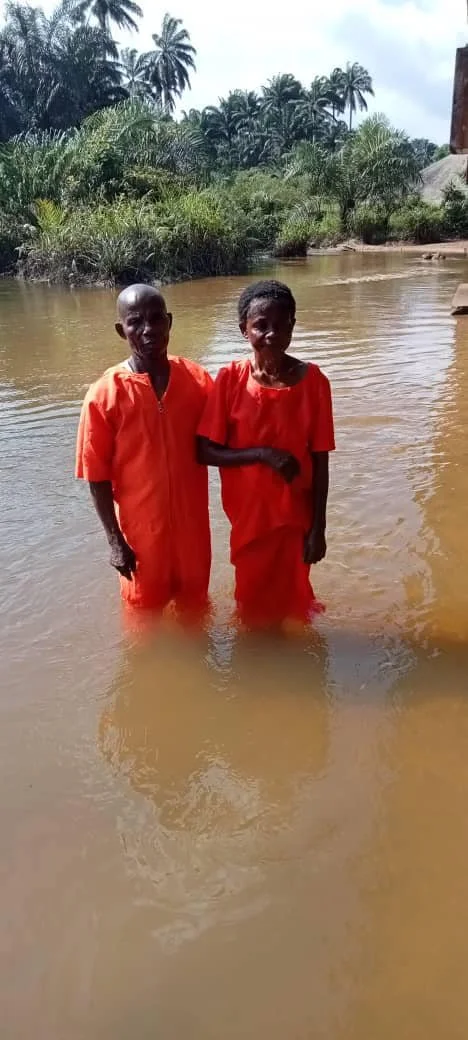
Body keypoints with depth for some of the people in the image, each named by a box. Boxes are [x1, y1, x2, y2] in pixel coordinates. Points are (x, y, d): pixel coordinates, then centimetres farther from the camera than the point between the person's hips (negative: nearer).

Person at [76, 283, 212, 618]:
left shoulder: (198, 380, -9)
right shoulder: (104, 394, -16)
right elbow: (97, 476, -10)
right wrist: (115, 540, -9)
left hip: (193, 521, 2)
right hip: (141, 528, -2)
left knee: (195, 603, 23)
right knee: (146, 610, 19)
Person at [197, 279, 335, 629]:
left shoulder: (313, 381, -11)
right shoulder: (231, 379, -12)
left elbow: (320, 462, -7)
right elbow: (206, 452, -10)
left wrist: (318, 528, -6)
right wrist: (263, 454, -23)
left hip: (294, 515, 0)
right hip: (248, 514, 0)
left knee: (288, 600, 17)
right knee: (253, 604, 18)